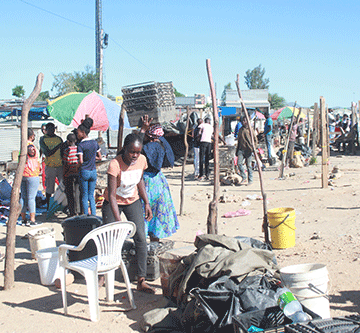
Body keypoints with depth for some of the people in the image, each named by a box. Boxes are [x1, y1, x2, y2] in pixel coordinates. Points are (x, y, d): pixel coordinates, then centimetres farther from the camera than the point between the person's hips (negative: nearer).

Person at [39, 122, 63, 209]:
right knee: (49, 189, 4)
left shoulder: (59, 139, 11)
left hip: (61, 166, 3)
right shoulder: (42, 139, -1)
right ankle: (48, 206, 17)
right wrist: (58, 146, -21)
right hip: (50, 167, -3)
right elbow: (48, 153, -13)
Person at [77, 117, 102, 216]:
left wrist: (80, 165, 2)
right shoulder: (95, 143, 4)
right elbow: (99, 157, 11)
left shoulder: (81, 145, -11)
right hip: (93, 172, 4)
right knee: (91, 196, 12)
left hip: (84, 172, -4)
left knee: (84, 196, 5)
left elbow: (81, 161, -17)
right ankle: (94, 215, 8)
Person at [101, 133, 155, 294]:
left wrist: (146, 203, 2)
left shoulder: (142, 160, -14)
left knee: (141, 239, -7)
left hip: (133, 201, 4)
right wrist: (118, 221, -39)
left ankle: (141, 280, -3)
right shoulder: (115, 164, -29)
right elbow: (111, 195, -31)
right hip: (113, 202, -3)